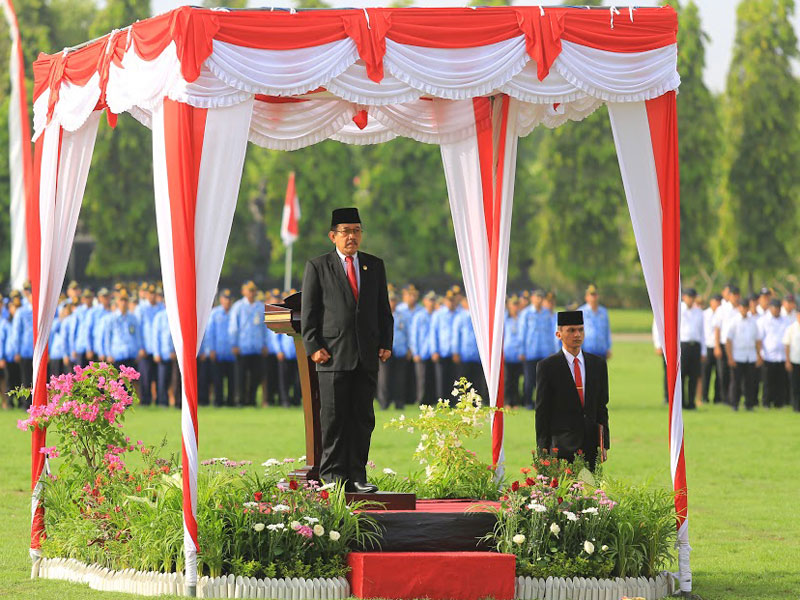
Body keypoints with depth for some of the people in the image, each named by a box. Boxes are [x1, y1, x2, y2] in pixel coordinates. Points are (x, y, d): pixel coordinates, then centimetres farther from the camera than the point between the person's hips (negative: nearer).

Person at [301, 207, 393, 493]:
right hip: (333, 354, -3)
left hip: (367, 356, 4)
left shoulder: (375, 266, 14)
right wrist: (313, 347, -8)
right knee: (334, 418, -3)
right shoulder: (317, 266, 4)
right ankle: (332, 475, 2)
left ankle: (357, 475, 9)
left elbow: (383, 309, 16)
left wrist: (386, 343, 6)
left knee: (363, 417, 4)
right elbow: (309, 311, 1)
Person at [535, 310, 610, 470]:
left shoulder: (598, 364, 12)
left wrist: (604, 444, 8)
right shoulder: (547, 366, 0)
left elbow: (602, 407, 14)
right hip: (562, 446, -3)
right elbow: (542, 411, 0)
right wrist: (543, 449, -4)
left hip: (591, 446, 3)